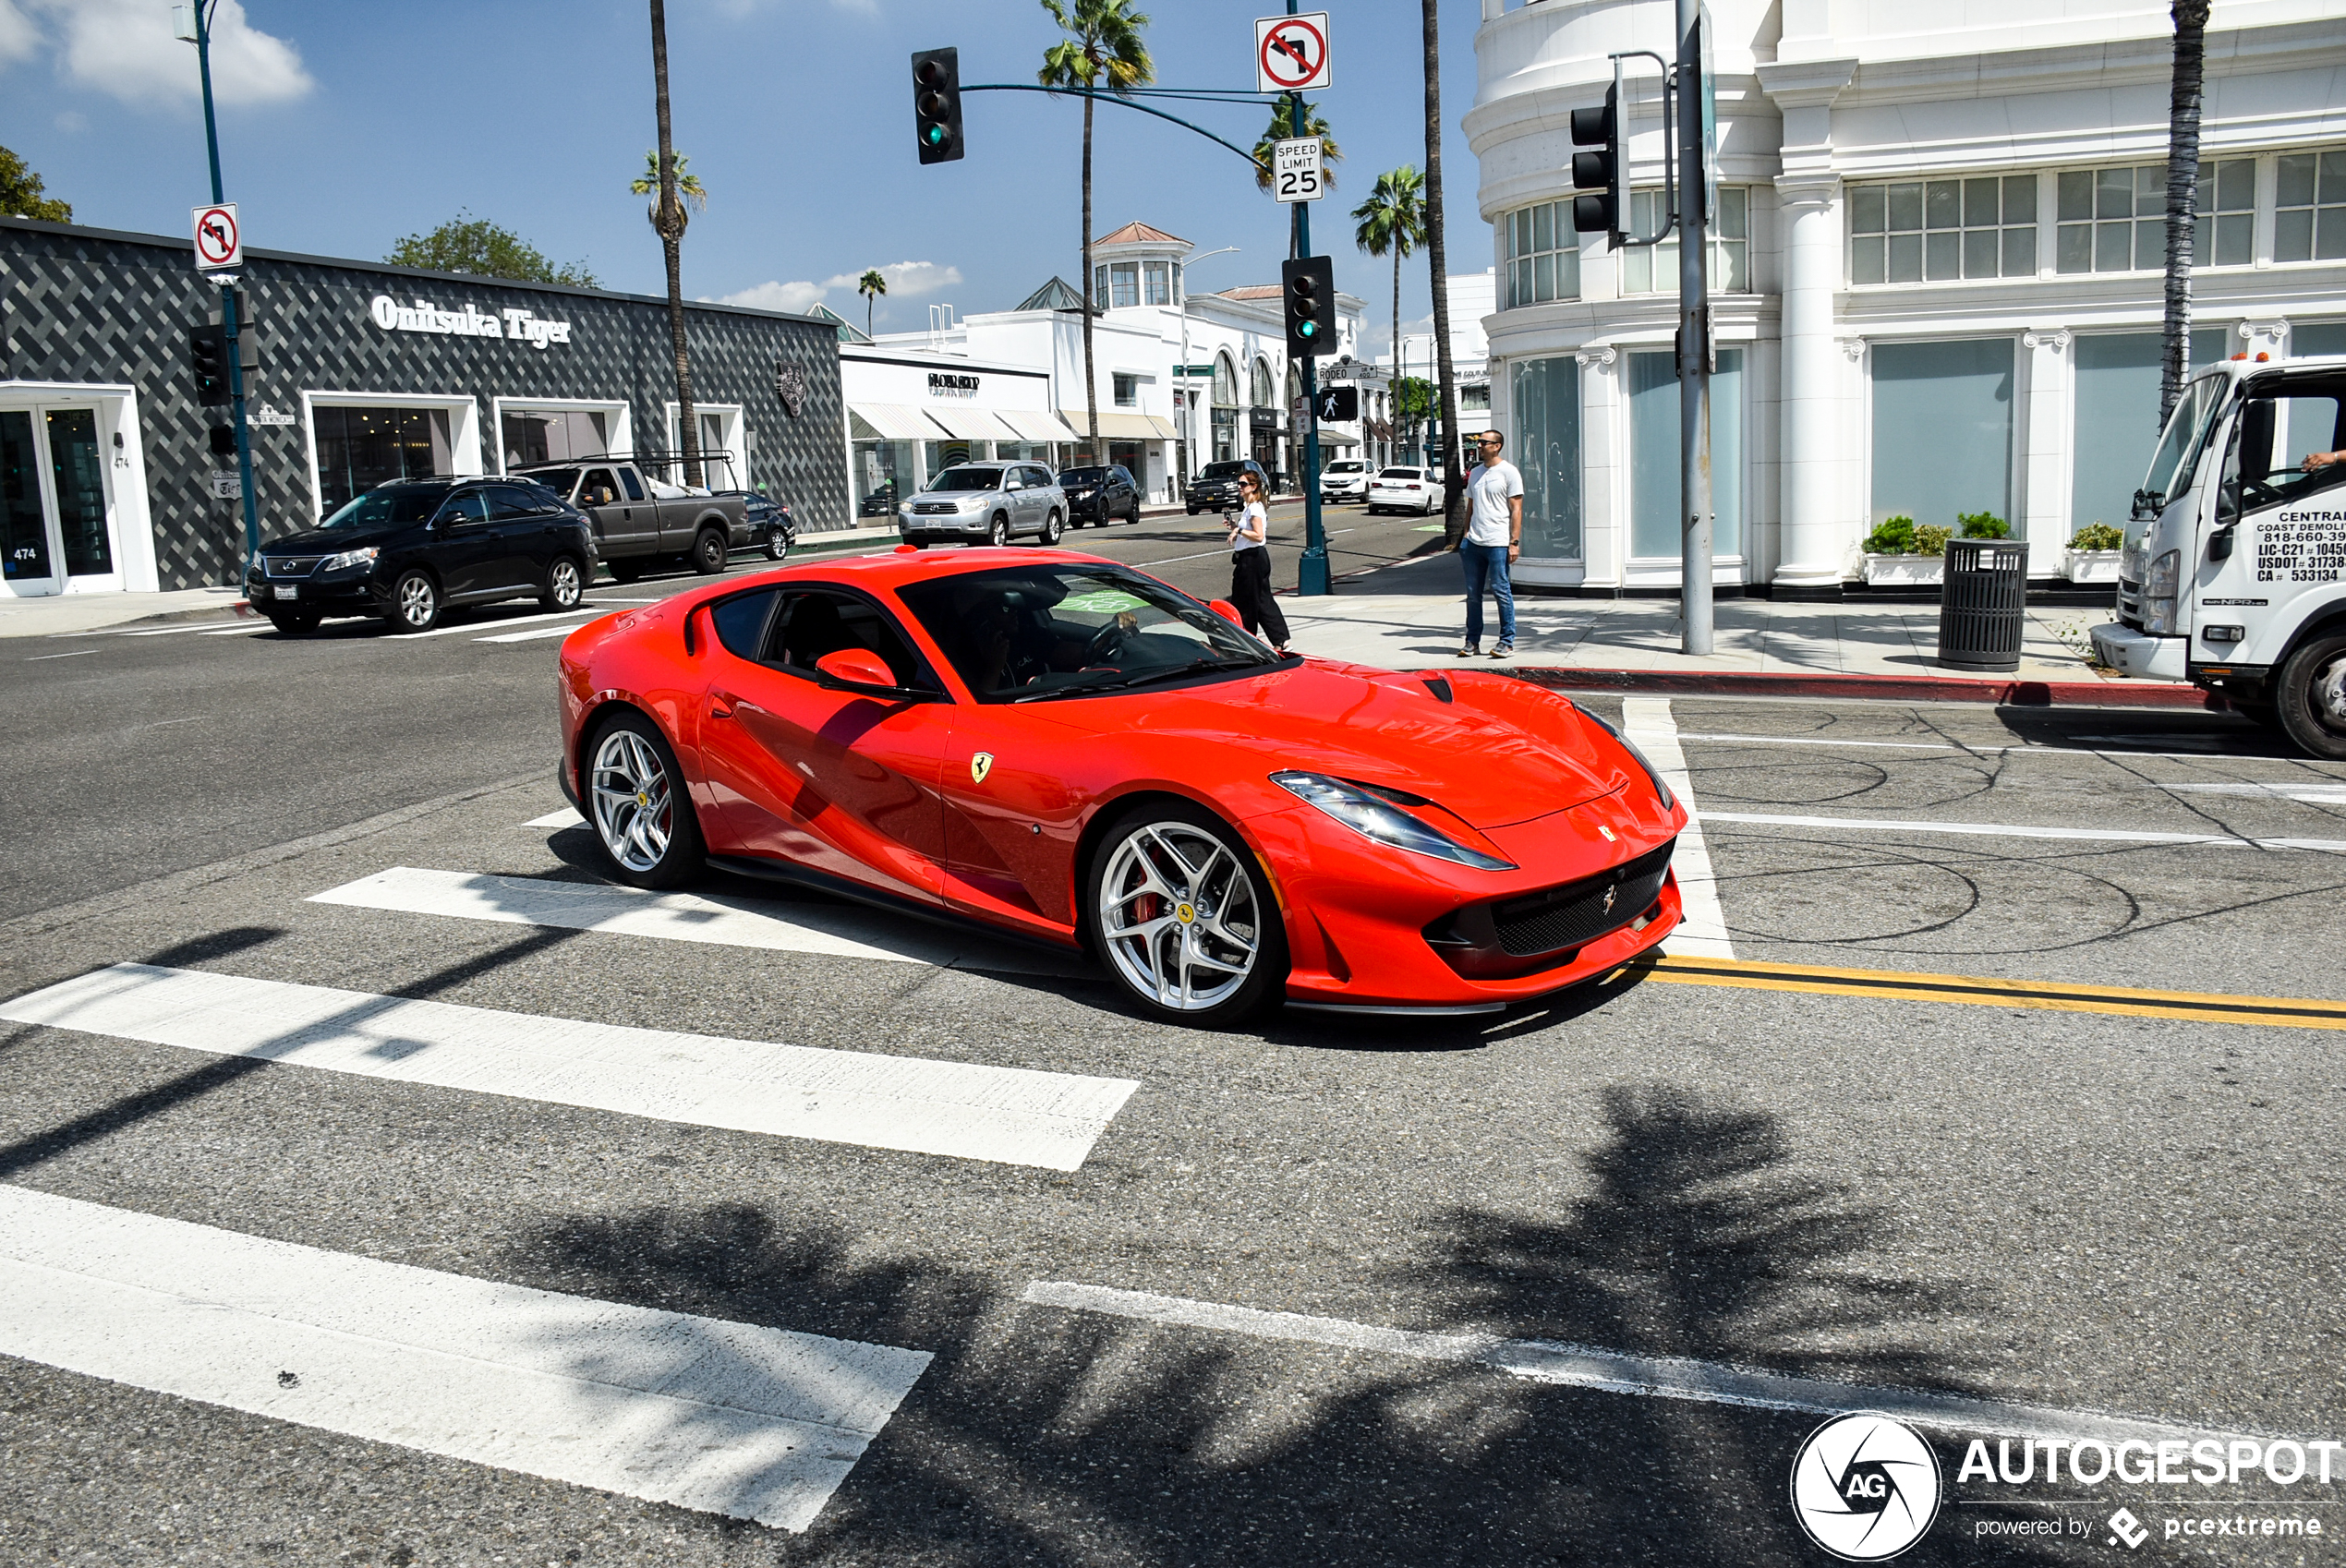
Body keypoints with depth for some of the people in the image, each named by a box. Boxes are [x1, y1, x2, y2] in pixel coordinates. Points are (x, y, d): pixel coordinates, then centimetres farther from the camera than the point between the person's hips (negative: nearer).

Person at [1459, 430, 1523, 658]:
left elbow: (1516, 509, -6)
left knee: (1501, 591, -3)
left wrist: (1514, 542, -12)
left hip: (1497, 543, -6)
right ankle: (1472, 641, 15)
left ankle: (1507, 642, 5)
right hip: (1473, 543, 6)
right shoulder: (1475, 473, 17)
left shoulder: (1509, 472, -3)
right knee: (1473, 593, 8)